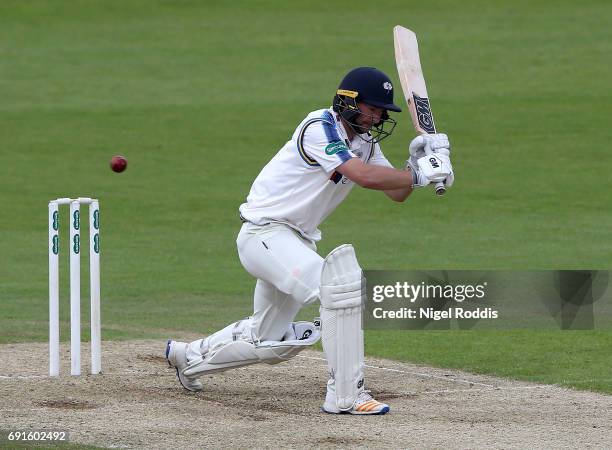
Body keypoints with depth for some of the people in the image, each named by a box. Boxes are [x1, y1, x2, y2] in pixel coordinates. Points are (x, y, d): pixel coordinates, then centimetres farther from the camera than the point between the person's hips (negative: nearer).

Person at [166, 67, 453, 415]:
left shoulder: (365, 141, 8)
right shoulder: (321, 127, -20)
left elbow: (396, 192, 3)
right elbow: (366, 176, -32)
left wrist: (418, 160, -14)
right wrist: (420, 174, -25)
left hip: (297, 241, 10)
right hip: (264, 232, -10)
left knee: (270, 341, 21)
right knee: (342, 283, -30)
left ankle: (188, 356, 44)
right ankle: (345, 395, -27)